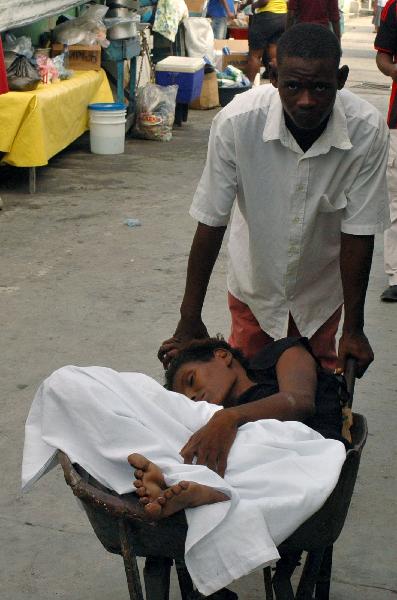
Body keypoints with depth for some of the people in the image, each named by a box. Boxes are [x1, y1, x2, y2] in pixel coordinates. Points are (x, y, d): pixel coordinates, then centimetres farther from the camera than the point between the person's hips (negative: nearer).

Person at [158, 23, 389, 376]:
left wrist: (354, 327, -17)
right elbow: (211, 221, -22)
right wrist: (190, 319, -18)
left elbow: (358, 231, -19)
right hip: (256, 278, 0)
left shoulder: (367, 130, -28)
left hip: (321, 286, 0)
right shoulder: (236, 121, -30)